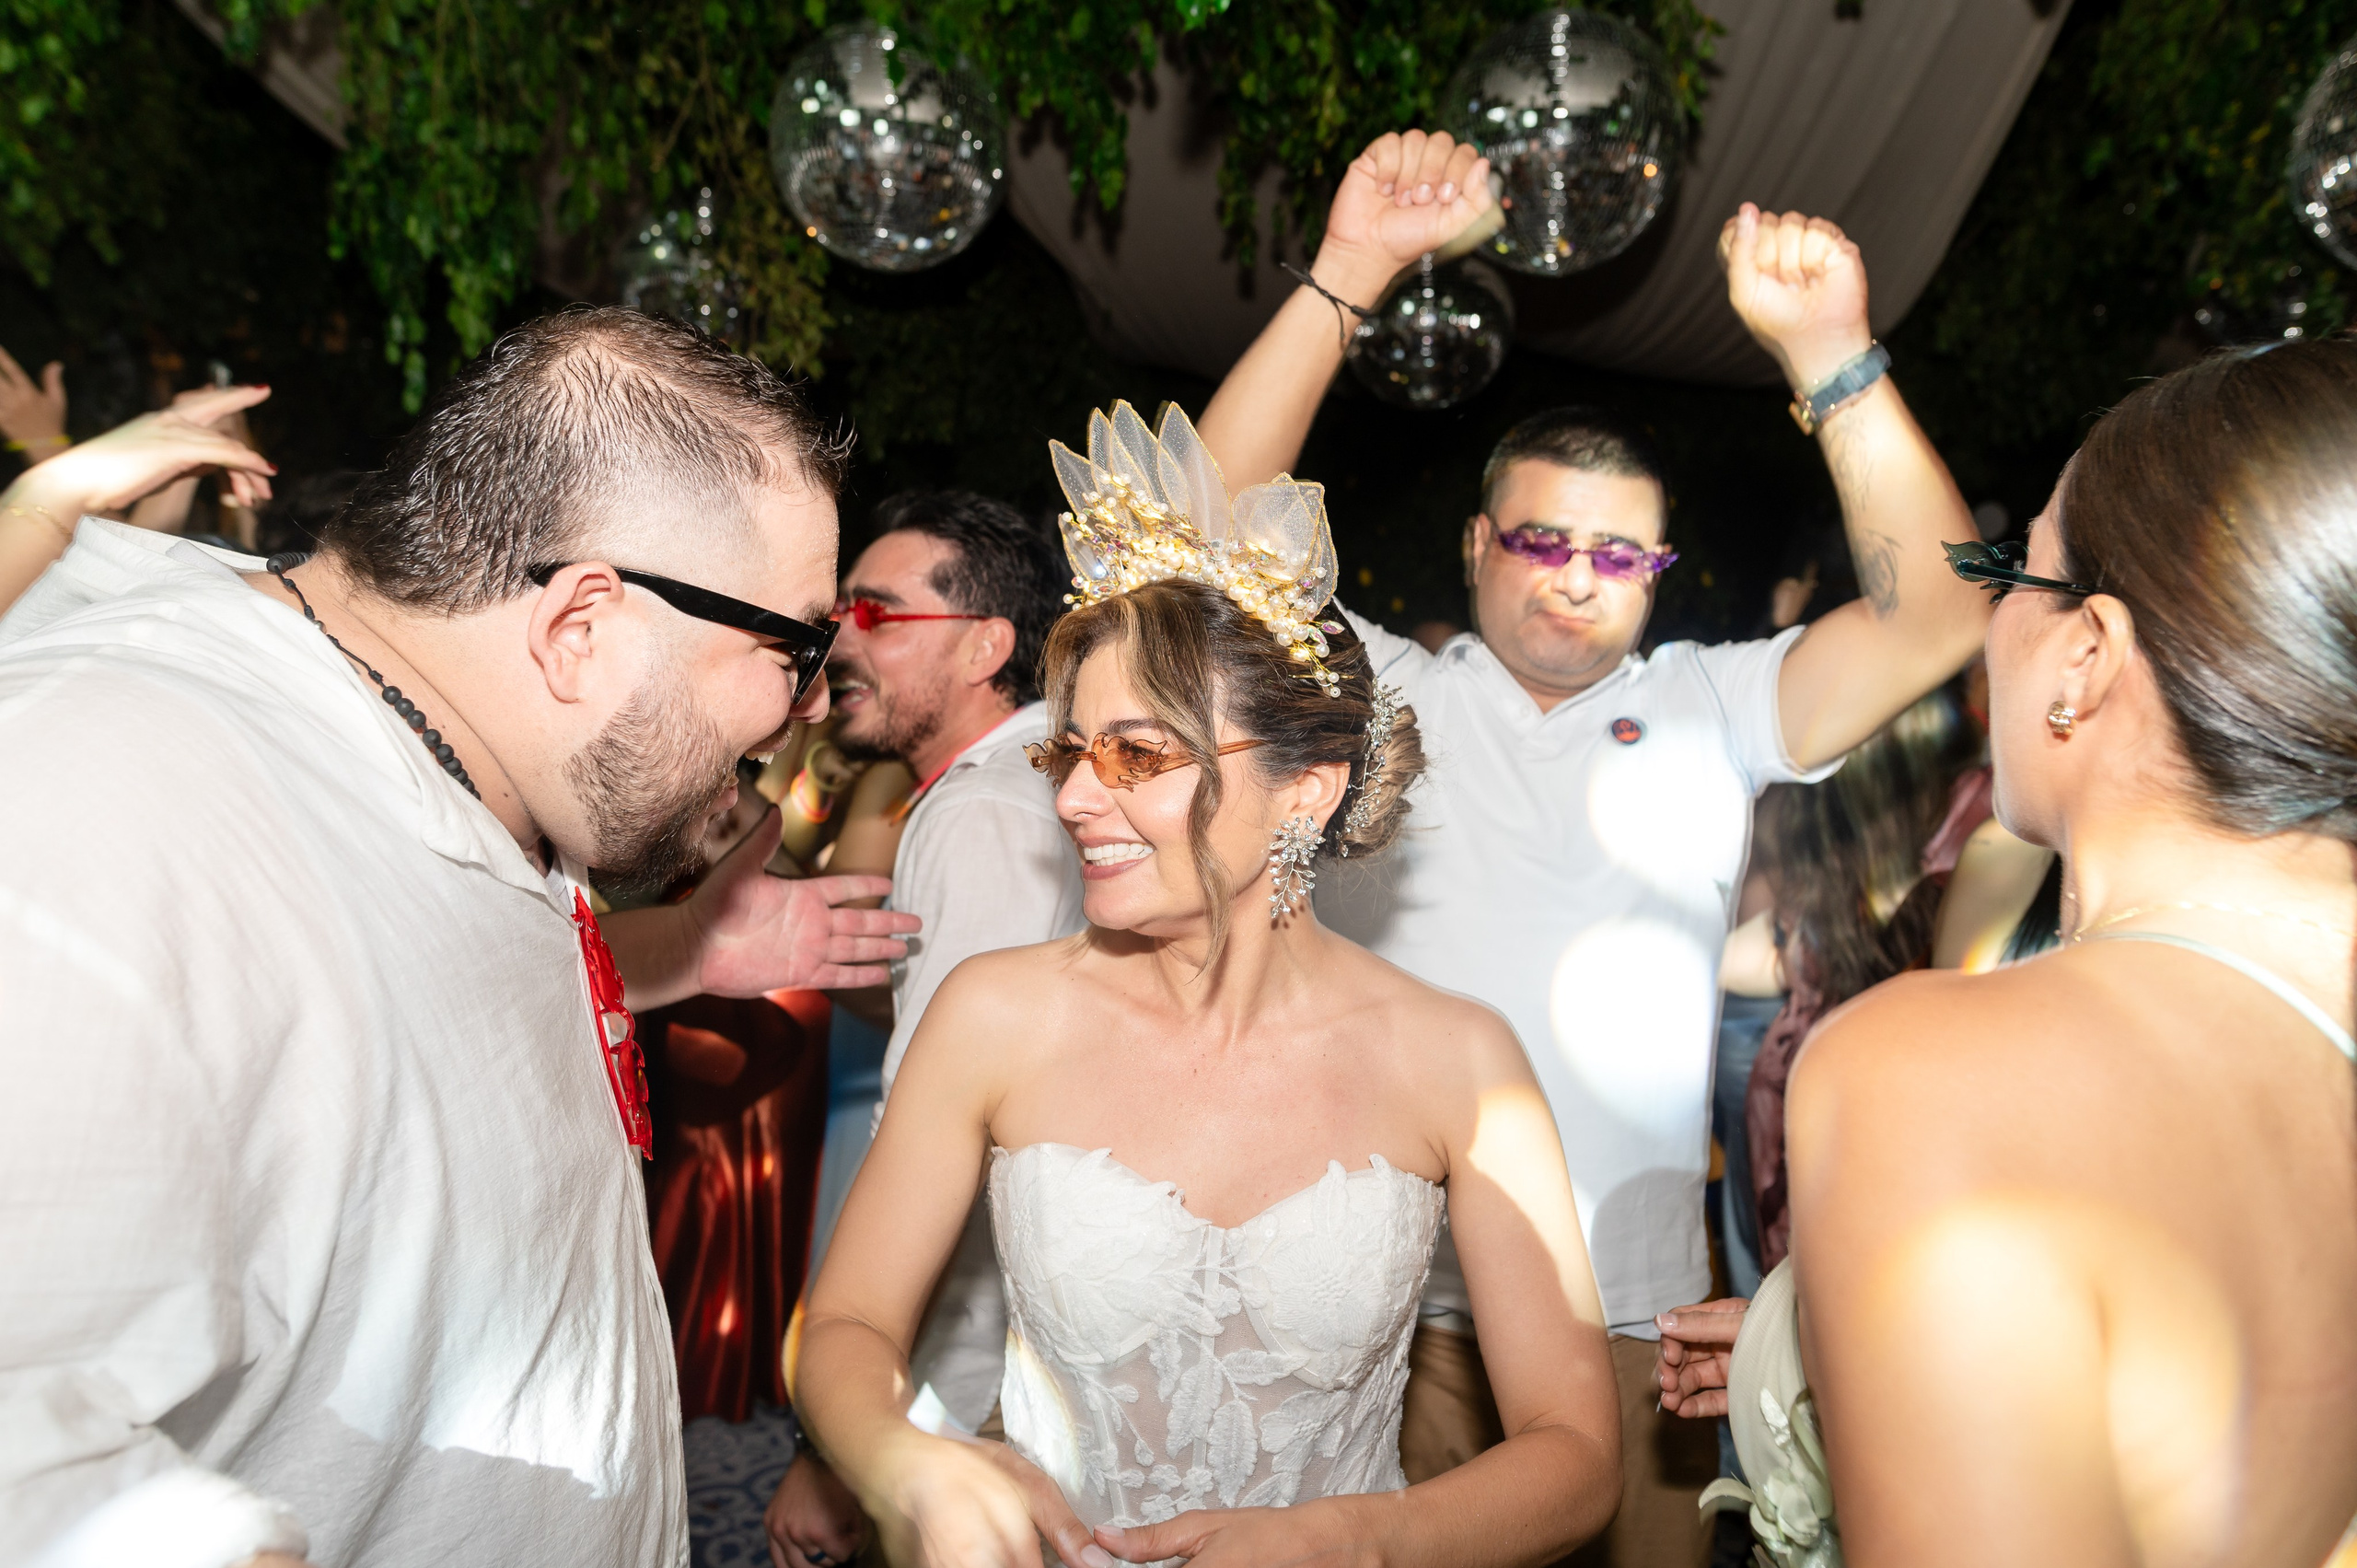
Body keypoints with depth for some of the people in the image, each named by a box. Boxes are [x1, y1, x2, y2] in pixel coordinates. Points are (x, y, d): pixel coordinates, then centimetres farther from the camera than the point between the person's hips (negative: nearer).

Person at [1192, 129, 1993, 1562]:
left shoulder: (1709, 714, 7)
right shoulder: (1382, 700, 4)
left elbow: (1935, 614, -4)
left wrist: (1831, 353, -14)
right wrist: (1349, 271, -13)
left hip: (1634, 1317, 1)